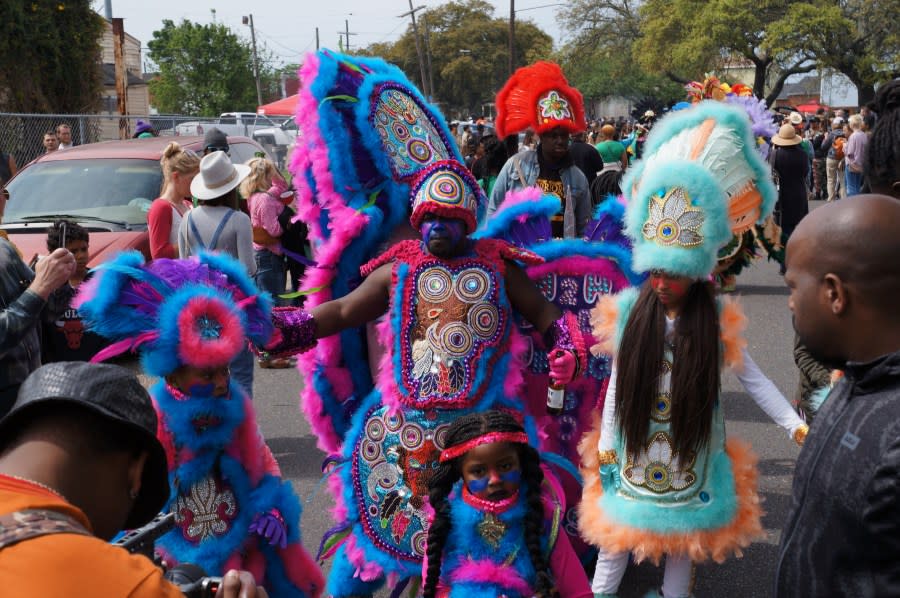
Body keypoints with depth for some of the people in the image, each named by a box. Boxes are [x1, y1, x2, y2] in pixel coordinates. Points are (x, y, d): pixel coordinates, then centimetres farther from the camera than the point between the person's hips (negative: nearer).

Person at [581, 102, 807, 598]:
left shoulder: (716, 319, -11)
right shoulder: (629, 312, -9)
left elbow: (751, 378, -5)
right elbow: (617, 381, -2)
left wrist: (796, 426, -14)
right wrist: (604, 450, -1)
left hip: (691, 447, 0)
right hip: (637, 446, 1)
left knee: (685, 530, 14)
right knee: (621, 527, 11)